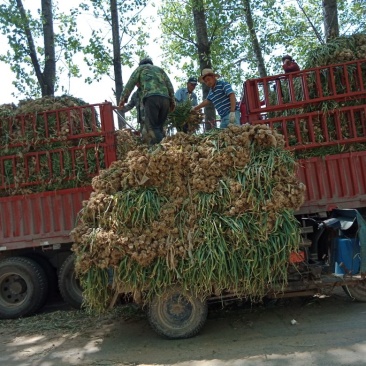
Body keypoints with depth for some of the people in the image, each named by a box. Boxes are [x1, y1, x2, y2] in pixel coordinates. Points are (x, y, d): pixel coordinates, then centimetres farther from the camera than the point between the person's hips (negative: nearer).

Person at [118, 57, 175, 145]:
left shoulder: (141, 67, 26)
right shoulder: (160, 69, 36)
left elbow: (130, 84, 16)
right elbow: (169, 85, 23)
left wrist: (123, 99, 18)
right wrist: (172, 101, 19)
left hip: (151, 97, -4)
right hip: (165, 98, 5)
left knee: (152, 127, -11)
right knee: (160, 126, 9)